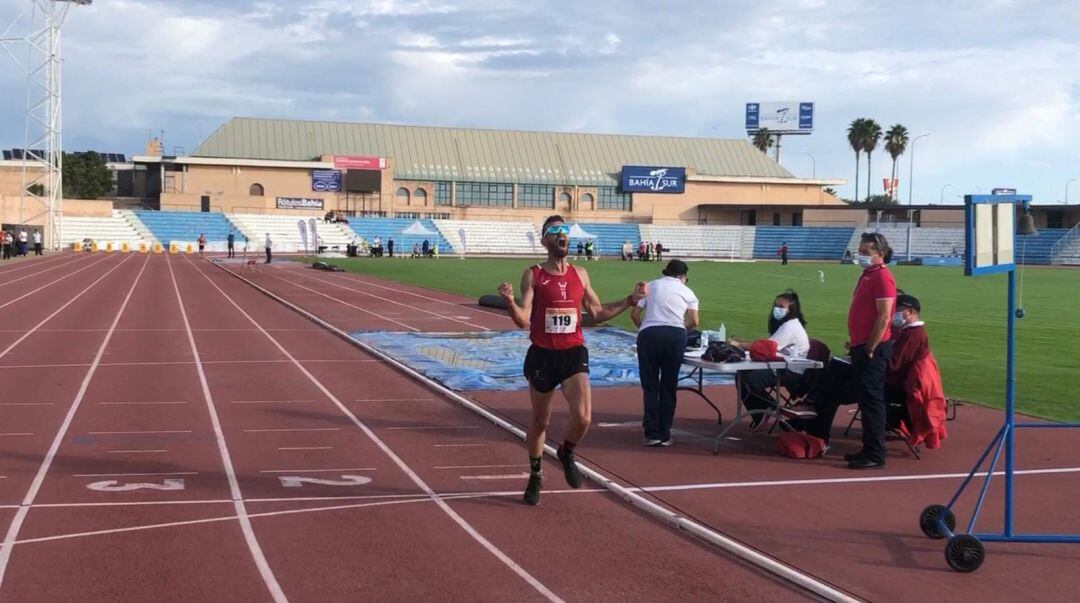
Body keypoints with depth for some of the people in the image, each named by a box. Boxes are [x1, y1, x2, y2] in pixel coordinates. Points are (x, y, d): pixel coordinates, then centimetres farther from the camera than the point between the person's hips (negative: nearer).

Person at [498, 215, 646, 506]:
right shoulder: (533, 275, -5)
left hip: (574, 353, 2)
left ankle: (567, 453, 15)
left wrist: (631, 299, 9)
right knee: (540, 421, 12)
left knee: (583, 416, -18)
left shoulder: (580, 274, 7)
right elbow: (524, 321, -11)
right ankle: (535, 475, 34)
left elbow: (598, 313, 15)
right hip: (542, 355, -2)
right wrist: (509, 302, -30)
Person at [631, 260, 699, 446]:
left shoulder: (650, 286, 15)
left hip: (649, 334, 0)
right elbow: (694, 321, 5)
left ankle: (652, 434, 2)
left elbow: (634, 314, 10)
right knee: (668, 387, 9)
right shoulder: (687, 292, 15)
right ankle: (665, 435, 10)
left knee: (650, 386, 6)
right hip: (676, 335, 0)